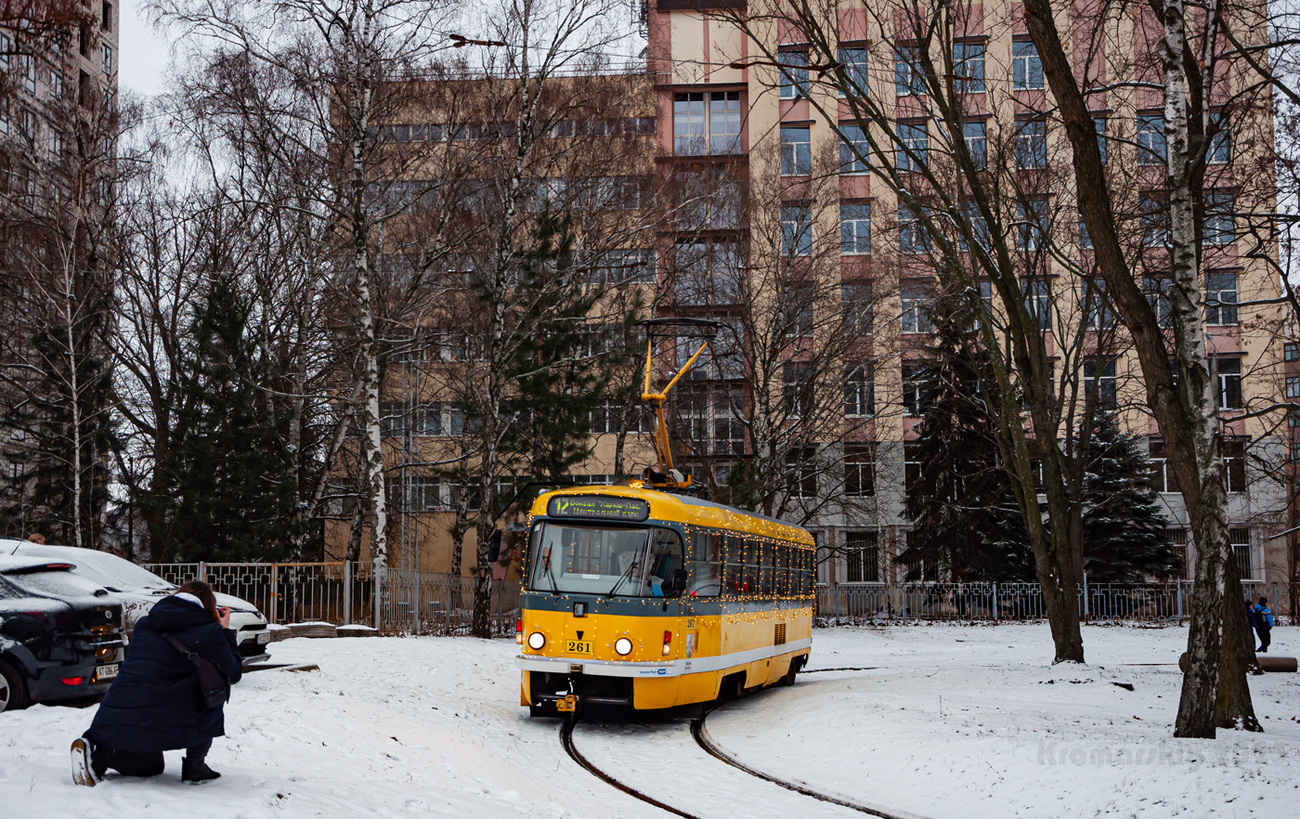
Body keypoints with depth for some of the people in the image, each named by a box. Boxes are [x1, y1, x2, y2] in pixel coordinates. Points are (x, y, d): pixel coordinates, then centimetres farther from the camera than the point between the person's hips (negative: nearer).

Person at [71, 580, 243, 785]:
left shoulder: (144, 624, 18)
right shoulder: (207, 632, 1)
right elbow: (233, 673, 10)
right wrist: (225, 631, 21)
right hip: (155, 721, -6)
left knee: (151, 766, 32)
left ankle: (95, 749, 5)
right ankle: (195, 766, 12)